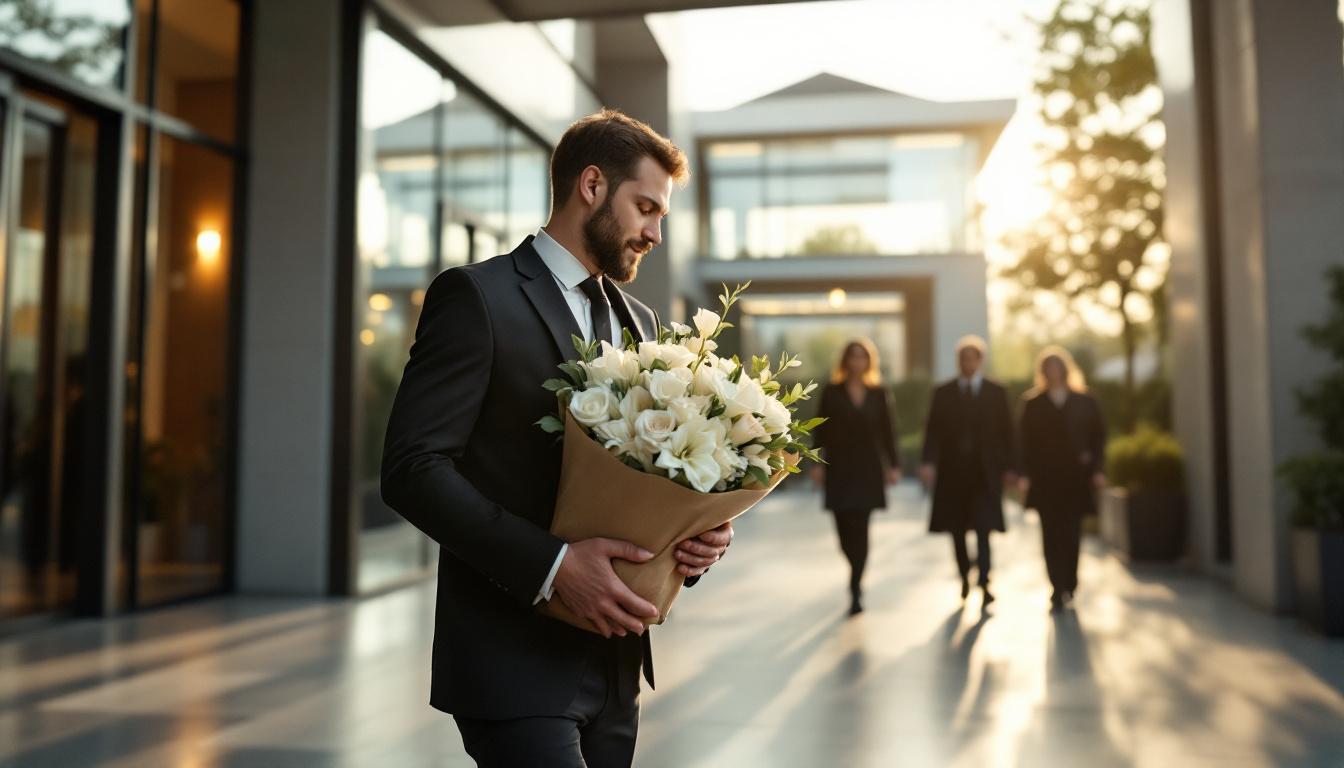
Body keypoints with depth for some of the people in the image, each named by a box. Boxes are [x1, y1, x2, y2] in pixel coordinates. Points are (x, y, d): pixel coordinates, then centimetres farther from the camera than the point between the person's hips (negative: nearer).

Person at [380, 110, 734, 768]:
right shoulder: (477, 296, -8)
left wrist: (693, 533, -3)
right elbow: (412, 468, -16)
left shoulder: (639, 321, 14)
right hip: (516, 662, -7)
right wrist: (553, 565, -22)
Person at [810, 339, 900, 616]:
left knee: (859, 530, -5)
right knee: (845, 530, 2)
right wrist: (818, 464, -7)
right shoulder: (832, 392, 2)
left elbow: (887, 431, 7)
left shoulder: (878, 393, 6)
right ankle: (857, 577, 30)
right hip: (839, 469, 0)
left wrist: (893, 465, 2)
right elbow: (821, 430, 0)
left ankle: (855, 591, -1)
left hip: (868, 470, 0)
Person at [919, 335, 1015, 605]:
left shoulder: (996, 393, 5)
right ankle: (964, 577, 25)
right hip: (953, 471, 1)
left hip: (985, 473, -1)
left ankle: (984, 583, -10)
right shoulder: (943, 393, 6)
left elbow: (1005, 432, 6)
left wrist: (1008, 468, 1)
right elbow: (933, 431, 0)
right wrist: (929, 462, -14)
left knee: (983, 529, -9)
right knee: (957, 530, 8)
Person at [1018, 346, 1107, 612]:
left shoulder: (1085, 402, 8)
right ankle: (1059, 590, 0)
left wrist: (1096, 469, -3)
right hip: (1045, 480, 0)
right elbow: (1026, 441, 4)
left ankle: (1068, 585, 15)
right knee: (1051, 535, -3)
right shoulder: (1032, 404, 8)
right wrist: (1026, 474, -6)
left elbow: (1098, 436, 7)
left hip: (1076, 478, 0)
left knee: (1071, 533, 1)